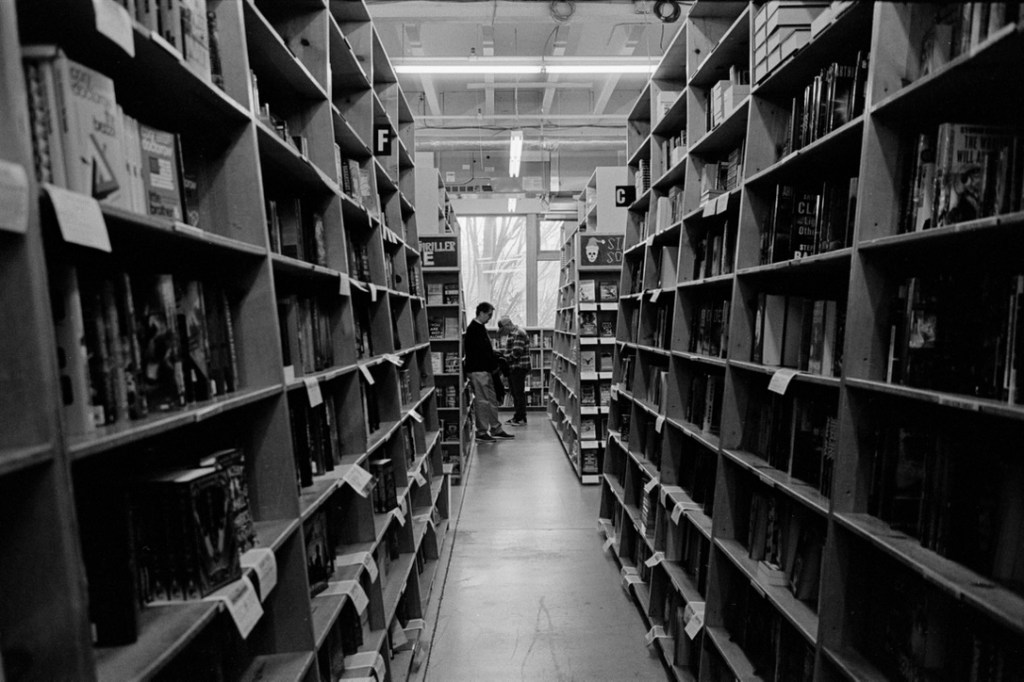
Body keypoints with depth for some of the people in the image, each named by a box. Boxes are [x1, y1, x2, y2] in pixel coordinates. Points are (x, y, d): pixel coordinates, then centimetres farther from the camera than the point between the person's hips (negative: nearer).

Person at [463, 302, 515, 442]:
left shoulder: (480, 327, 16)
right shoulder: (474, 329, -15)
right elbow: (482, 352, -19)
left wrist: (496, 354, 8)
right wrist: (494, 364, -11)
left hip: (484, 370, 10)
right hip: (478, 371, -10)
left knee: (492, 400, 13)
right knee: (482, 401, -3)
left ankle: (496, 429, 21)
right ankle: (481, 432, 7)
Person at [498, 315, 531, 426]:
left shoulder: (519, 333, -16)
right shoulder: (511, 334, 16)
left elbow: (516, 352, -22)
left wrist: (505, 359, -12)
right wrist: (504, 357, 7)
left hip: (518, 368, -10)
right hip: (512, 368, 10)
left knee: (519, 393, -4)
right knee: (514, 393, 14)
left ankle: (521, 419, 4)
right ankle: (517, 416, 23)